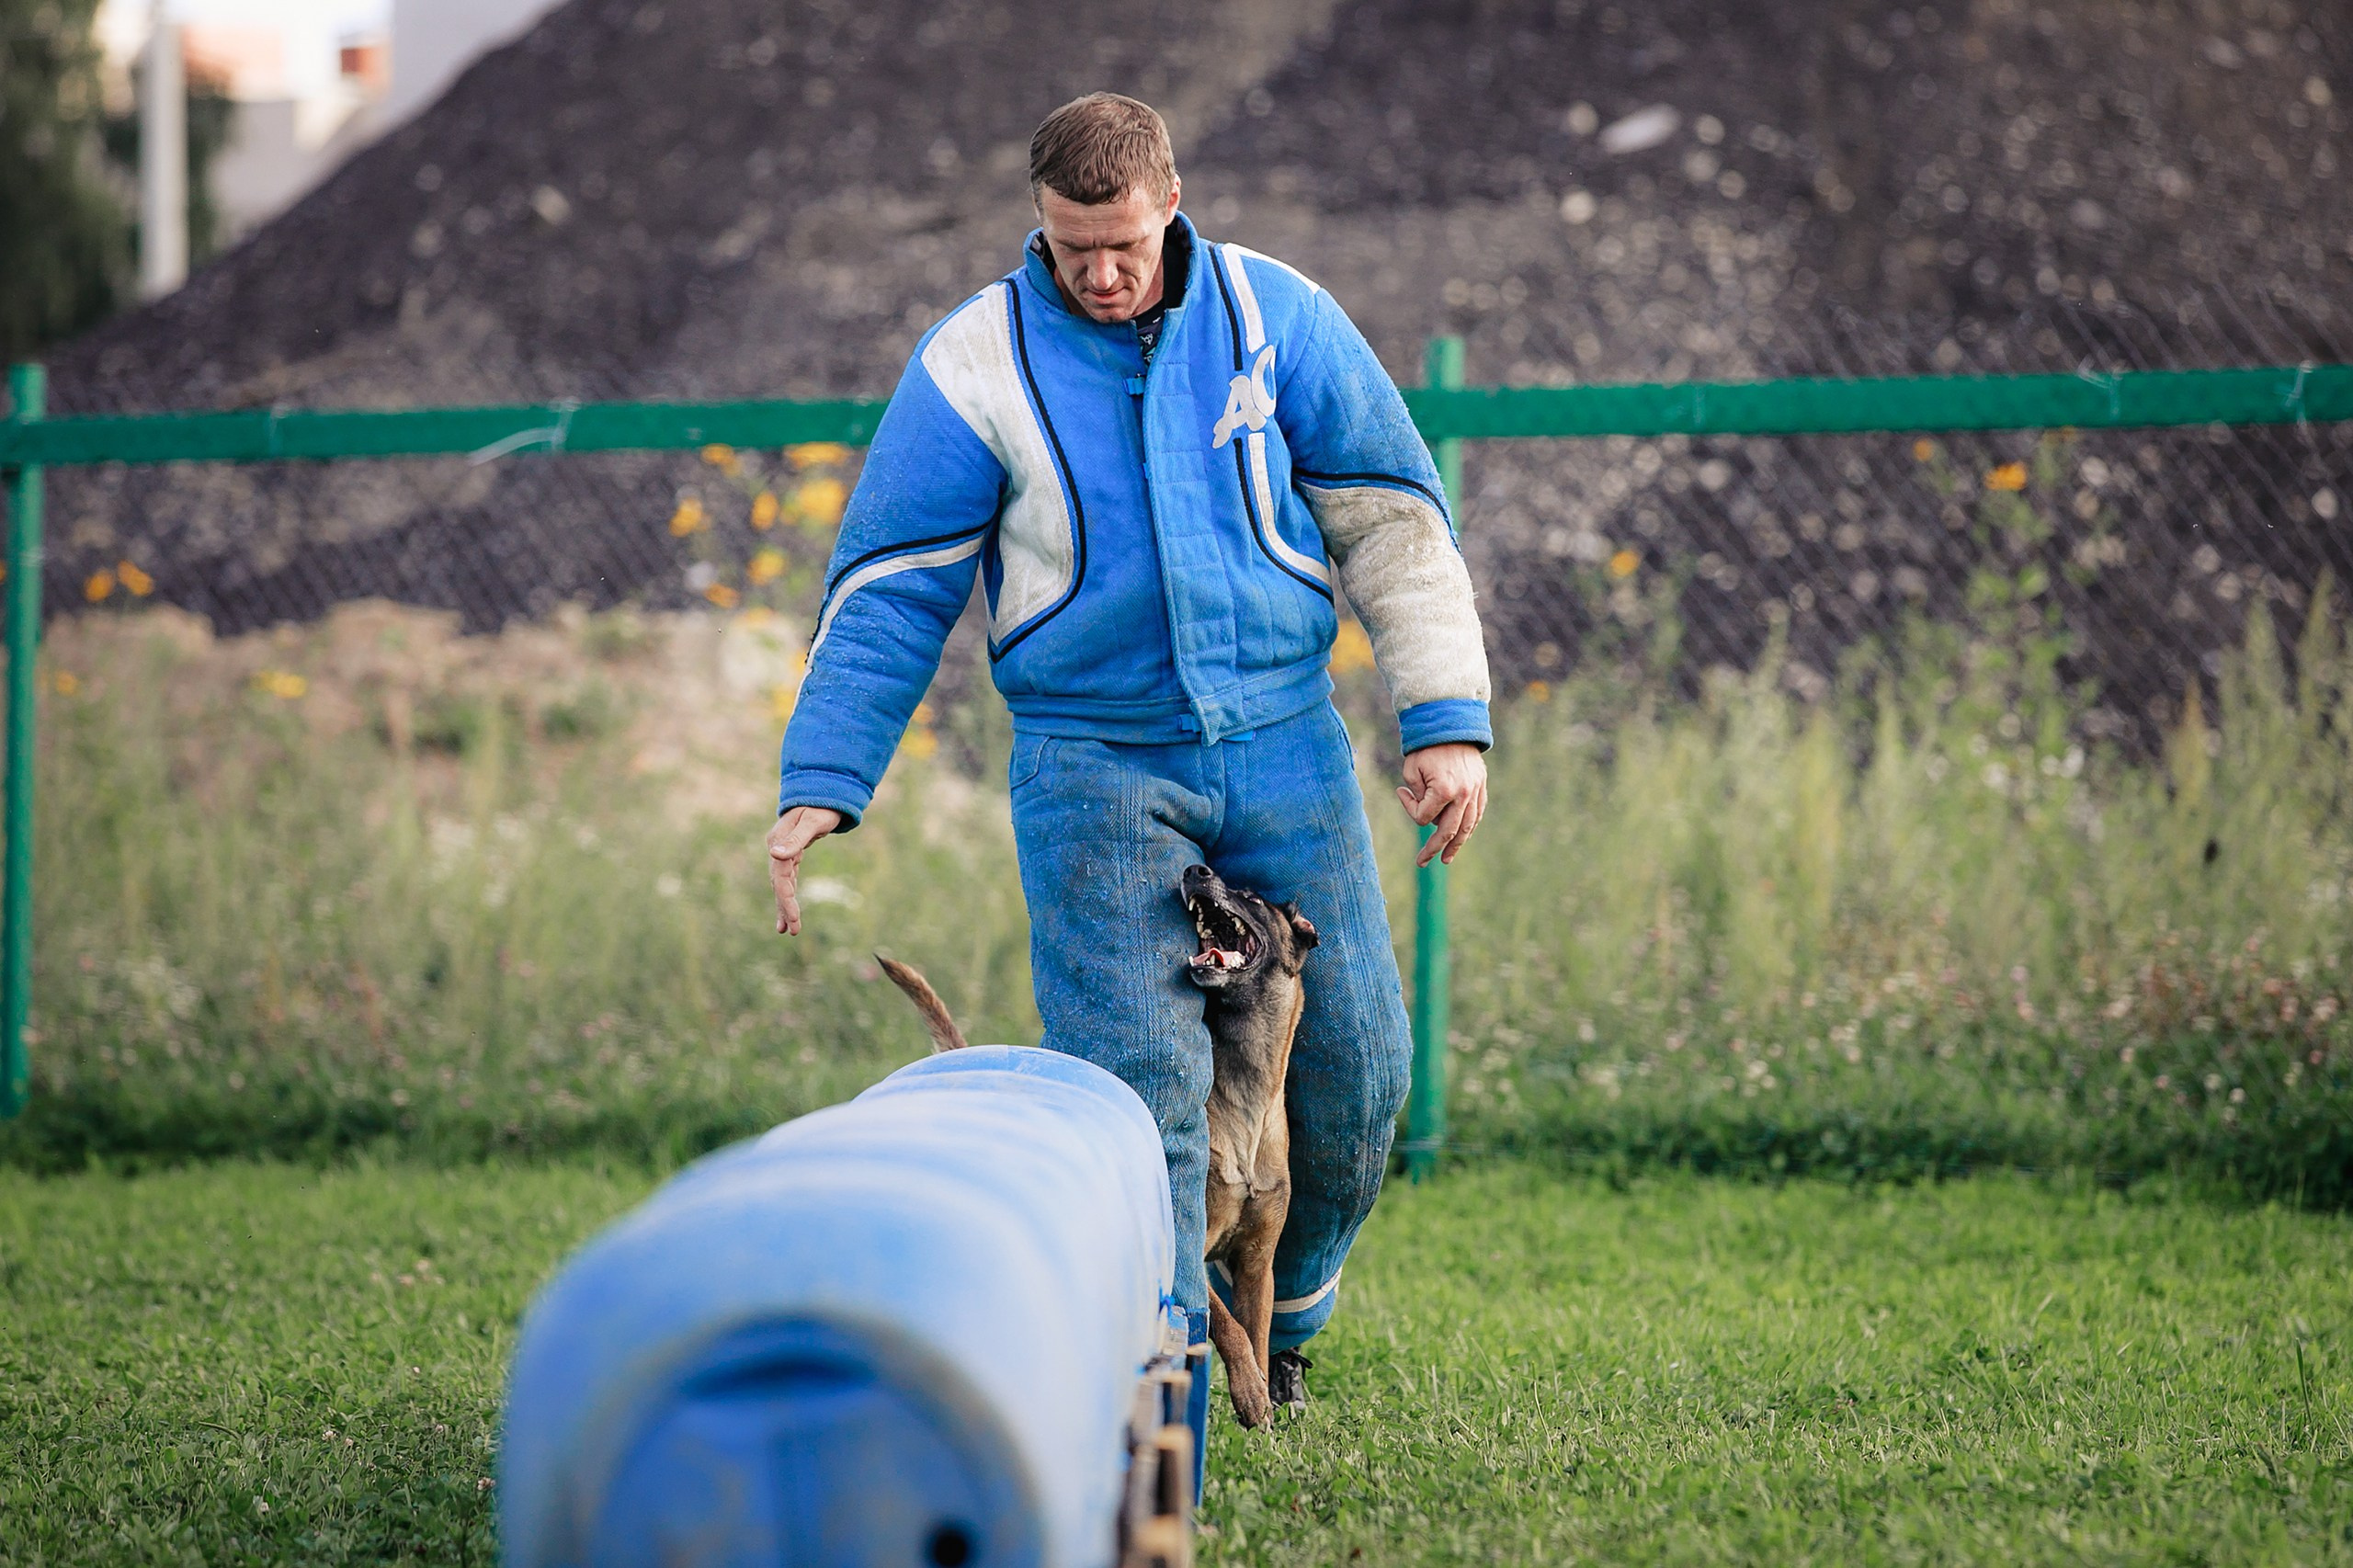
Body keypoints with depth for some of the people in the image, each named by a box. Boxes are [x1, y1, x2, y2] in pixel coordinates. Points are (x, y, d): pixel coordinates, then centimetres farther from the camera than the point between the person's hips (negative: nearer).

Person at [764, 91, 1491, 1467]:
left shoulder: (1274, 317, -1)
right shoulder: (976, 367, -6)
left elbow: (1392, 518, 3)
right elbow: (889, 593, -3)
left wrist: (1447, 719, -4)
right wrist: (820, 788, -9)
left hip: (1284, 741, 3)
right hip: (1096, 765, -2)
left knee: (1353, 1064, 6)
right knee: (1135, 1087, -13)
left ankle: (1283, 1316, 32)